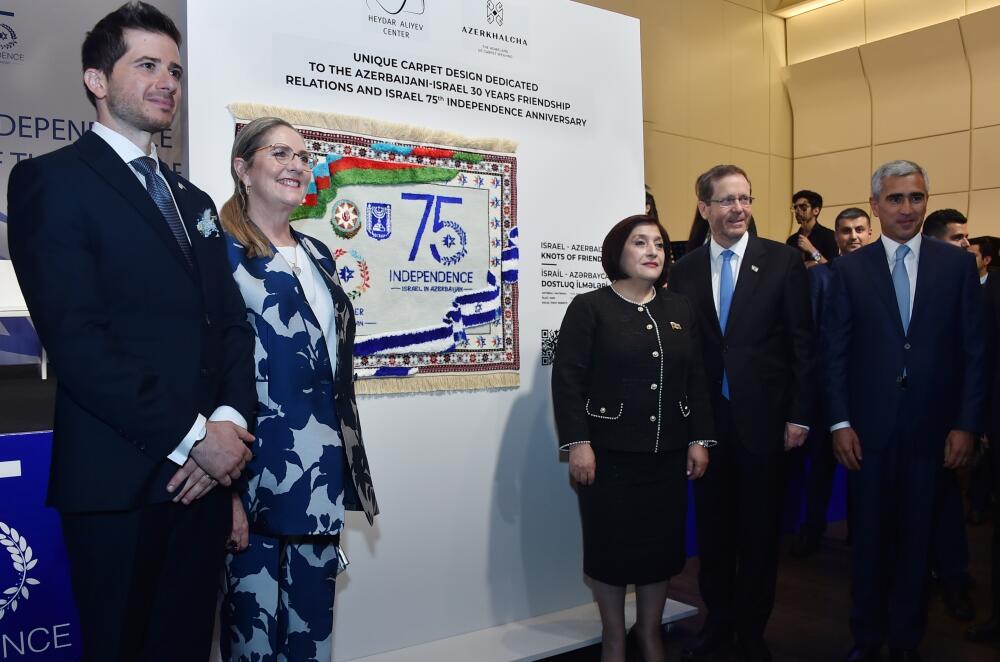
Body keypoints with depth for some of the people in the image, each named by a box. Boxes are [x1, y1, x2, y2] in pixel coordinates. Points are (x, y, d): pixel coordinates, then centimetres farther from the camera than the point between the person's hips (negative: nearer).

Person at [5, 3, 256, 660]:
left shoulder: (195, 201, 18)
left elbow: (232, 323, 11)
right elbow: (76, 340, -14)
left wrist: (231, 420, -6)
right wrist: (191, 436, -15)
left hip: (204, 475, 6)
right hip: (117, 480, -6)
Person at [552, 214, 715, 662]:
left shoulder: (680, 310, 11)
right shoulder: (589, 307, -4)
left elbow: (696, 380, 11)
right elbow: (567, 378, -10)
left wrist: (699, 440, 5)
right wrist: (577, 443, -17)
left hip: (668, 454, 4)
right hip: (609, 453, -4)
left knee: (662, 542, 11)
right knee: (611, 544, 6)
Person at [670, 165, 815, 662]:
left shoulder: (783, 261, -3)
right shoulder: (684, 271, 3)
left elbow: (803, 344, -3)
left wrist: (799, 416, -6)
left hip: (764, 417, -2)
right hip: (705, 419, 2)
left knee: (760, 528, 11)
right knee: (712, 525, 13)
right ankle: (717, 618, 32)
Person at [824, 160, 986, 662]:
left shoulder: (958, 264, 3)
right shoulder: (850, 269, 2)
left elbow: (974, 351, 2)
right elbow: (835, 352, 0)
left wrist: (966, 424, -3)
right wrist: (840, 423, -5)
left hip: (931, 428, 0)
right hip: (869, 428, 0)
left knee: (917, 536, 11)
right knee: (869, 535, 11)